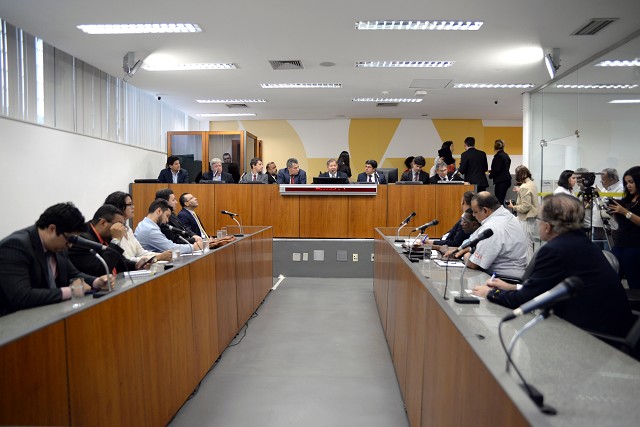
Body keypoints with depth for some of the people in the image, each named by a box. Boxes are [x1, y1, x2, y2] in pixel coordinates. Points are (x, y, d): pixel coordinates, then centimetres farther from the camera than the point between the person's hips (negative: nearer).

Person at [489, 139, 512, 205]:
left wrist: (490, 175, 2)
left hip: (500, 181, -9)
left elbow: (497, 170, -17)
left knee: (499, 201, -7)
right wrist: (492, 171, 25)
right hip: (507, 180, 9)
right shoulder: (506, 155, 13)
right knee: (501, 200, 13)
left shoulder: (498, 156, -14)